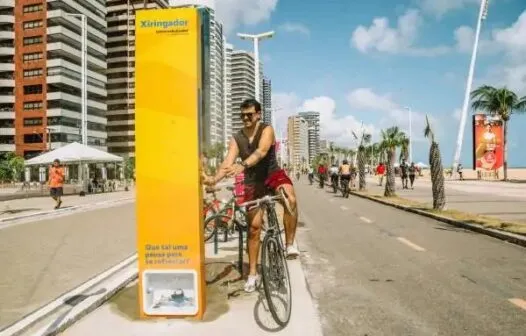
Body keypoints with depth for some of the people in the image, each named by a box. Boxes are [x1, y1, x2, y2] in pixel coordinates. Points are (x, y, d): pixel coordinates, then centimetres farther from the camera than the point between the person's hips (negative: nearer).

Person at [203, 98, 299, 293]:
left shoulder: (267, 130, -11)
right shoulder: (236, 139, -2)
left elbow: (261, 151, -31)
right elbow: (228, 162, -14)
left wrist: (243, 165, -49)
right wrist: (215, 178, -35)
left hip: (273, 174, -2)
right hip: (252, 182, 3)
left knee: (290, 199, -35)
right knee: (254, 226, 3)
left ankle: (290, 245, -19)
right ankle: (252, 274, 15)